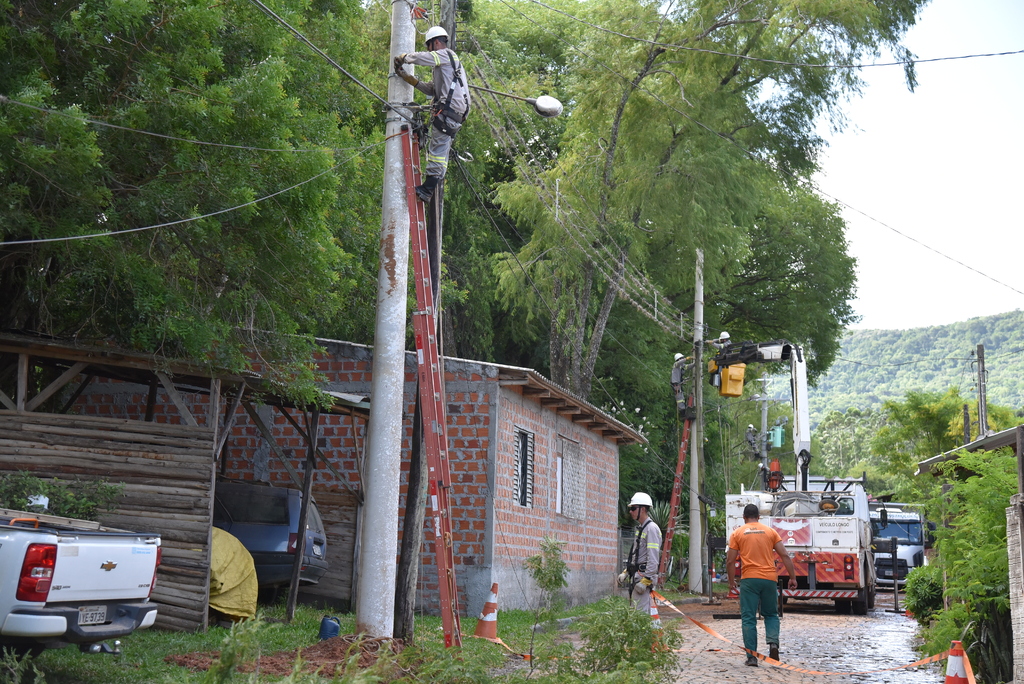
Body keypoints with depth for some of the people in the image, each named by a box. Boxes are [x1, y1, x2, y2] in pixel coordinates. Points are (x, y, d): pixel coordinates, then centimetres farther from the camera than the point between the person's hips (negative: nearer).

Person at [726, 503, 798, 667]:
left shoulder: (737, 533, 6)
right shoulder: (770, 532, 9)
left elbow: (730, 561, 3)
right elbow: (785, 556, 4)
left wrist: (731, 582, 14)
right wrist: (793, 577, 9)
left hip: (749, 579, -2)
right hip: (769, 579, 2)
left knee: (749, 618, 3)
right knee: (771, 614, 18)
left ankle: (751, 656, -1)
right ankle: (773, 642, -7)